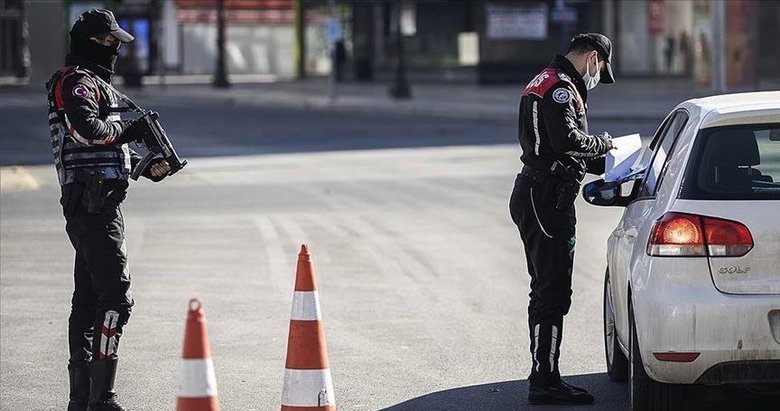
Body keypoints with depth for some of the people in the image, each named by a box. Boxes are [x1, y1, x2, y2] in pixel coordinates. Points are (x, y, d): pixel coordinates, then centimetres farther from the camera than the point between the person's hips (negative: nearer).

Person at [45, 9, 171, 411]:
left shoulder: (90, 81, 24)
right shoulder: (80, 82, -9)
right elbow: (87, 128, -28)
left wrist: (147, 167, 13)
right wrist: (127, 130, -11)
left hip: (88, 204, 11)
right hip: (94, 201, -11)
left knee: (88, 298, 13)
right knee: (115, 296, -14)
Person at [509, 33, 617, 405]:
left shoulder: (546, 83, 22)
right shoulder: (560, 88, -13)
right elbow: (568, 140, -25)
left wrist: (604, 163, 20)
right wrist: (602, 143, -8)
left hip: (534, 196, 11)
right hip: (548, 200, -11)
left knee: (546, 291, 16)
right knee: (553, 294, -10)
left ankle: (544, 377, 23)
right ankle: (544, 382, -9)